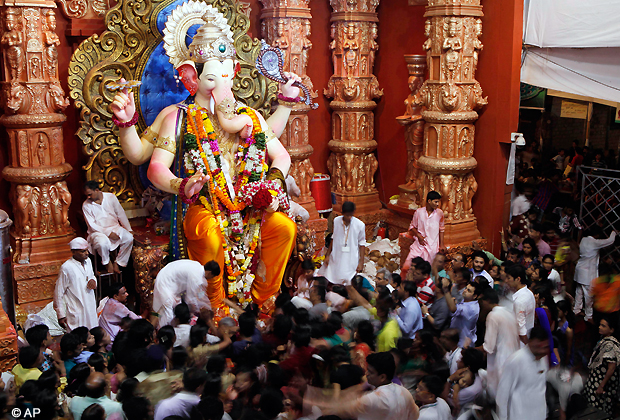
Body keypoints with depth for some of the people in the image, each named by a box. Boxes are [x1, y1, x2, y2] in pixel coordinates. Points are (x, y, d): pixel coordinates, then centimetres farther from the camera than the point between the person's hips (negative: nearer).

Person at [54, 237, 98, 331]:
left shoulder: (88, 261, 5)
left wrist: (93, 280, -1)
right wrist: (61, 316, -9)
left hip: (91, 309, 6)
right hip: (76, 312, -6)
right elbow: (58, 293, -9)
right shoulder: (66, 268, -14)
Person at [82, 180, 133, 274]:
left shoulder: (111, 197, -2)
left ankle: (117, 263, -10)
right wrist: (108, 233, -20)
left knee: (129, 238, -25)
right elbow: (92, 225, -11)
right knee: (102, 243, -37)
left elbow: (121, 214, 3)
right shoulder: (86, 205, -7)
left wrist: (129, 230, -1)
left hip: (115, 228, 3)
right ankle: (107, 262, -5)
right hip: (98, 231, -3)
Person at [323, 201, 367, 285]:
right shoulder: (336, 221, -3)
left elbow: (362, 244, -1)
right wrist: (328, 255, 15)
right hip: (336, 258, 3)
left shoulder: (360, 225, -11)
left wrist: (361, 262, -1)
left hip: (351, 261, -3)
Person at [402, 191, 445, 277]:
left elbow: (441, 229, 12)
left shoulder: (439, 213, 0)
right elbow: (412, 227, 9)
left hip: (433, 245, 0)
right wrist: (418, 235, -8)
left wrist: (441, 244, 11)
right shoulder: (419, 212, -3)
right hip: (419, 244, 0)